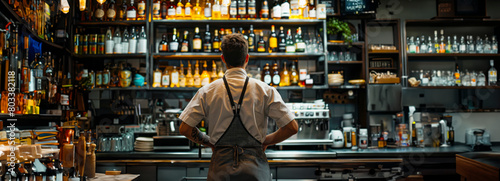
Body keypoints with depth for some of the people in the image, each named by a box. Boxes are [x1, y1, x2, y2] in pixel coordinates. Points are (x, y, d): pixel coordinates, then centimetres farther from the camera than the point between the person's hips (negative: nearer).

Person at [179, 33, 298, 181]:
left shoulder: (207, 91, -2)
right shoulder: (265, 90, -5)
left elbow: (184, 129, -1)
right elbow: (292, 127, -6)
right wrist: (266, 141, 8)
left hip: (220, 167, 1)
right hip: (255, 168, 0)